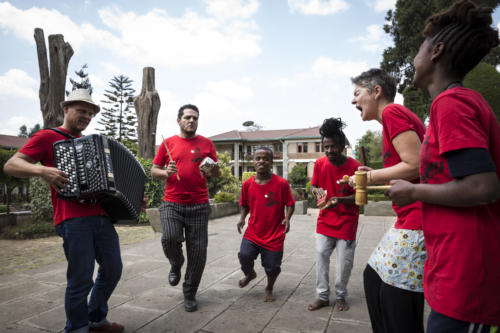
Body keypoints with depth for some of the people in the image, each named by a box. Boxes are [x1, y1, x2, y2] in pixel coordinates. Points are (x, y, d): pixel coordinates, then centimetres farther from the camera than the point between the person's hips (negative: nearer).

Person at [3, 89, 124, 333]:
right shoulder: (47, 137, 4)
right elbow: (11, 166, -3)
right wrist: (41, 170, -24)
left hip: (101, 216, 7)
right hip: (73, 219, -6)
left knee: (112, 270, 11)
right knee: (81, 279, -2)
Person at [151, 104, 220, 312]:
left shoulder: (206, 143, 9)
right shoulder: (168, 143, 8)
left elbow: (217, 174, 12)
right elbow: (154, 171, 10)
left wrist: (213, 169, -11)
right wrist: (166, 173, -11)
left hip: (199, 205, 1)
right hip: (172, 203, 0)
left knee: (198, 252, 1)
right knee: (170, 238, -23)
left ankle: (190, 294, 23)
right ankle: (176, 264, 14)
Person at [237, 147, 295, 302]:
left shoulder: (281, 183, -12)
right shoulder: (247, 184, -2)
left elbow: (290, 204, -4)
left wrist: (287, 219, -20)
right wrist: (242, 218, -5)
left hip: (275, 234, -2)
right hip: (253, 232, 2)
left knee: (272, 267, 5)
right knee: (244, 255, -12)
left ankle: (269, 289, 39)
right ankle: (249, 274, 26)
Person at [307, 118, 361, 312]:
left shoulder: (354, 166, -15)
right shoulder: (320, 164, -5)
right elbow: (313, 186, 8)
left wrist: (340, 200, -28)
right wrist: (317, 191, -15)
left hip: (347, 221, -3)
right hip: (325, 219, 3)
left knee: (345, 261, 3)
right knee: (321, 256, 3)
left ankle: (340, 297, 25)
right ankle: (323, 296, 18)